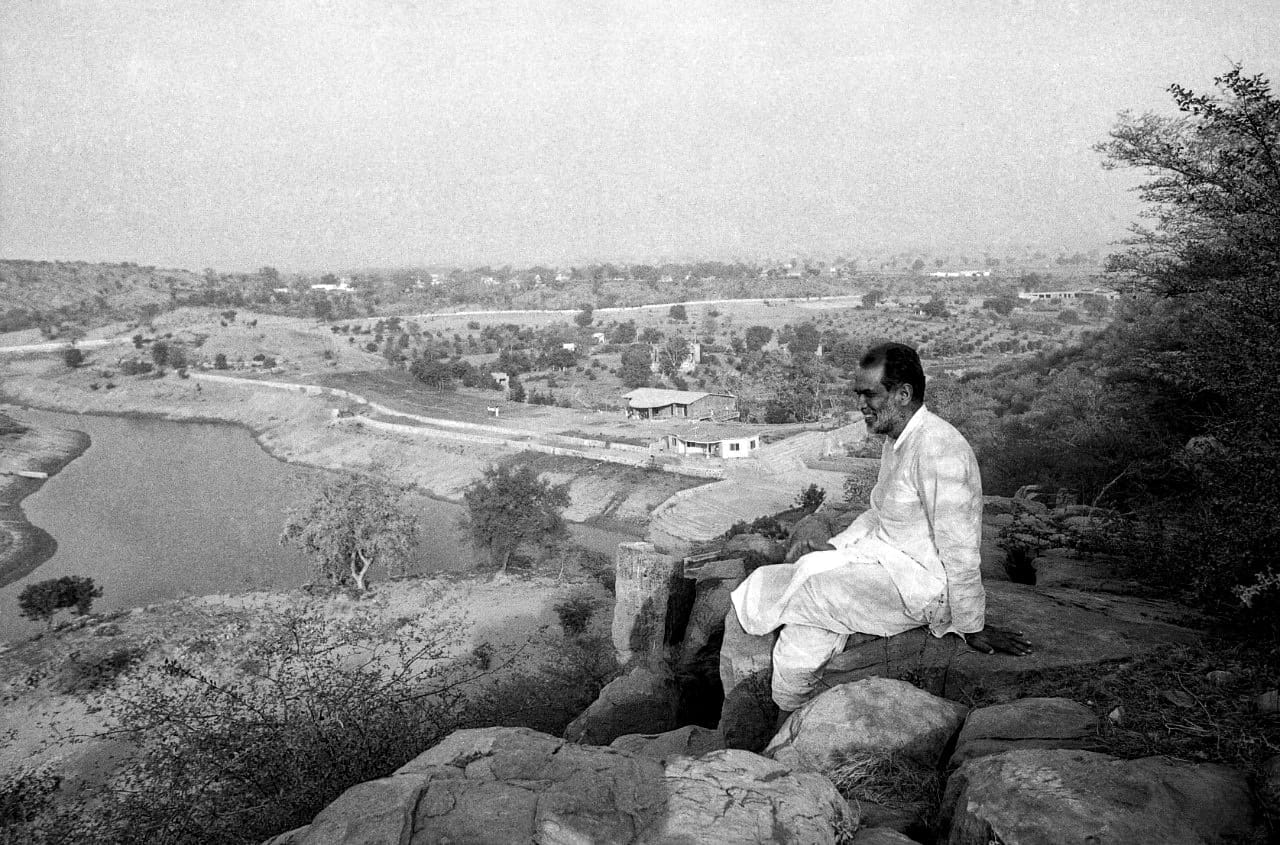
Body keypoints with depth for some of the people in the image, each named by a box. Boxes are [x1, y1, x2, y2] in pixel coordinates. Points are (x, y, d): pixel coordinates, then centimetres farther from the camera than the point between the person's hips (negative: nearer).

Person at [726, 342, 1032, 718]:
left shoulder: (938, 447, -23)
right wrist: (834, 546, 5)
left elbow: (959, 549, -21)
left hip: (921, 583, -9)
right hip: (885, 558, 9)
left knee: (809, 593, -19)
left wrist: (973, 628, -15)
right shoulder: (897, 440, 9)